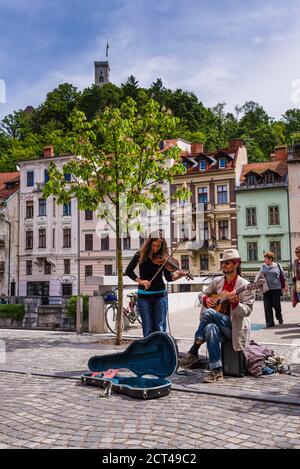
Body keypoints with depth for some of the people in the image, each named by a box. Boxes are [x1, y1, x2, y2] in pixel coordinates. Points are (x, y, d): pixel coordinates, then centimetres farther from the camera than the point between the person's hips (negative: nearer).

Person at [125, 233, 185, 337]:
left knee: (160, 328, 0)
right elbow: (128, 271, -7)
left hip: (160, 295, 0)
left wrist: (178, 276, -24)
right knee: (147, 329, 5)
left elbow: (168, 277, -3)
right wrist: (140, 281, -20)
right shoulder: (141, 255, -2)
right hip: (144, 296, 0)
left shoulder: (164, 258, -1)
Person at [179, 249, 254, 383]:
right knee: (211, 328, -33)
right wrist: (206, 299, -2)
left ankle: (193, 352, -19)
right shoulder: (217, 281, 9)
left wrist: (235, 302, -30)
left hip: (234, 327, -4)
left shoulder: (244, 285, -6)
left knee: (208, 312, -28)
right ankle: (216, 371, -22)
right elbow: (202, 294, 21)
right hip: (217, 323, 5)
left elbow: (247, 311, -11)